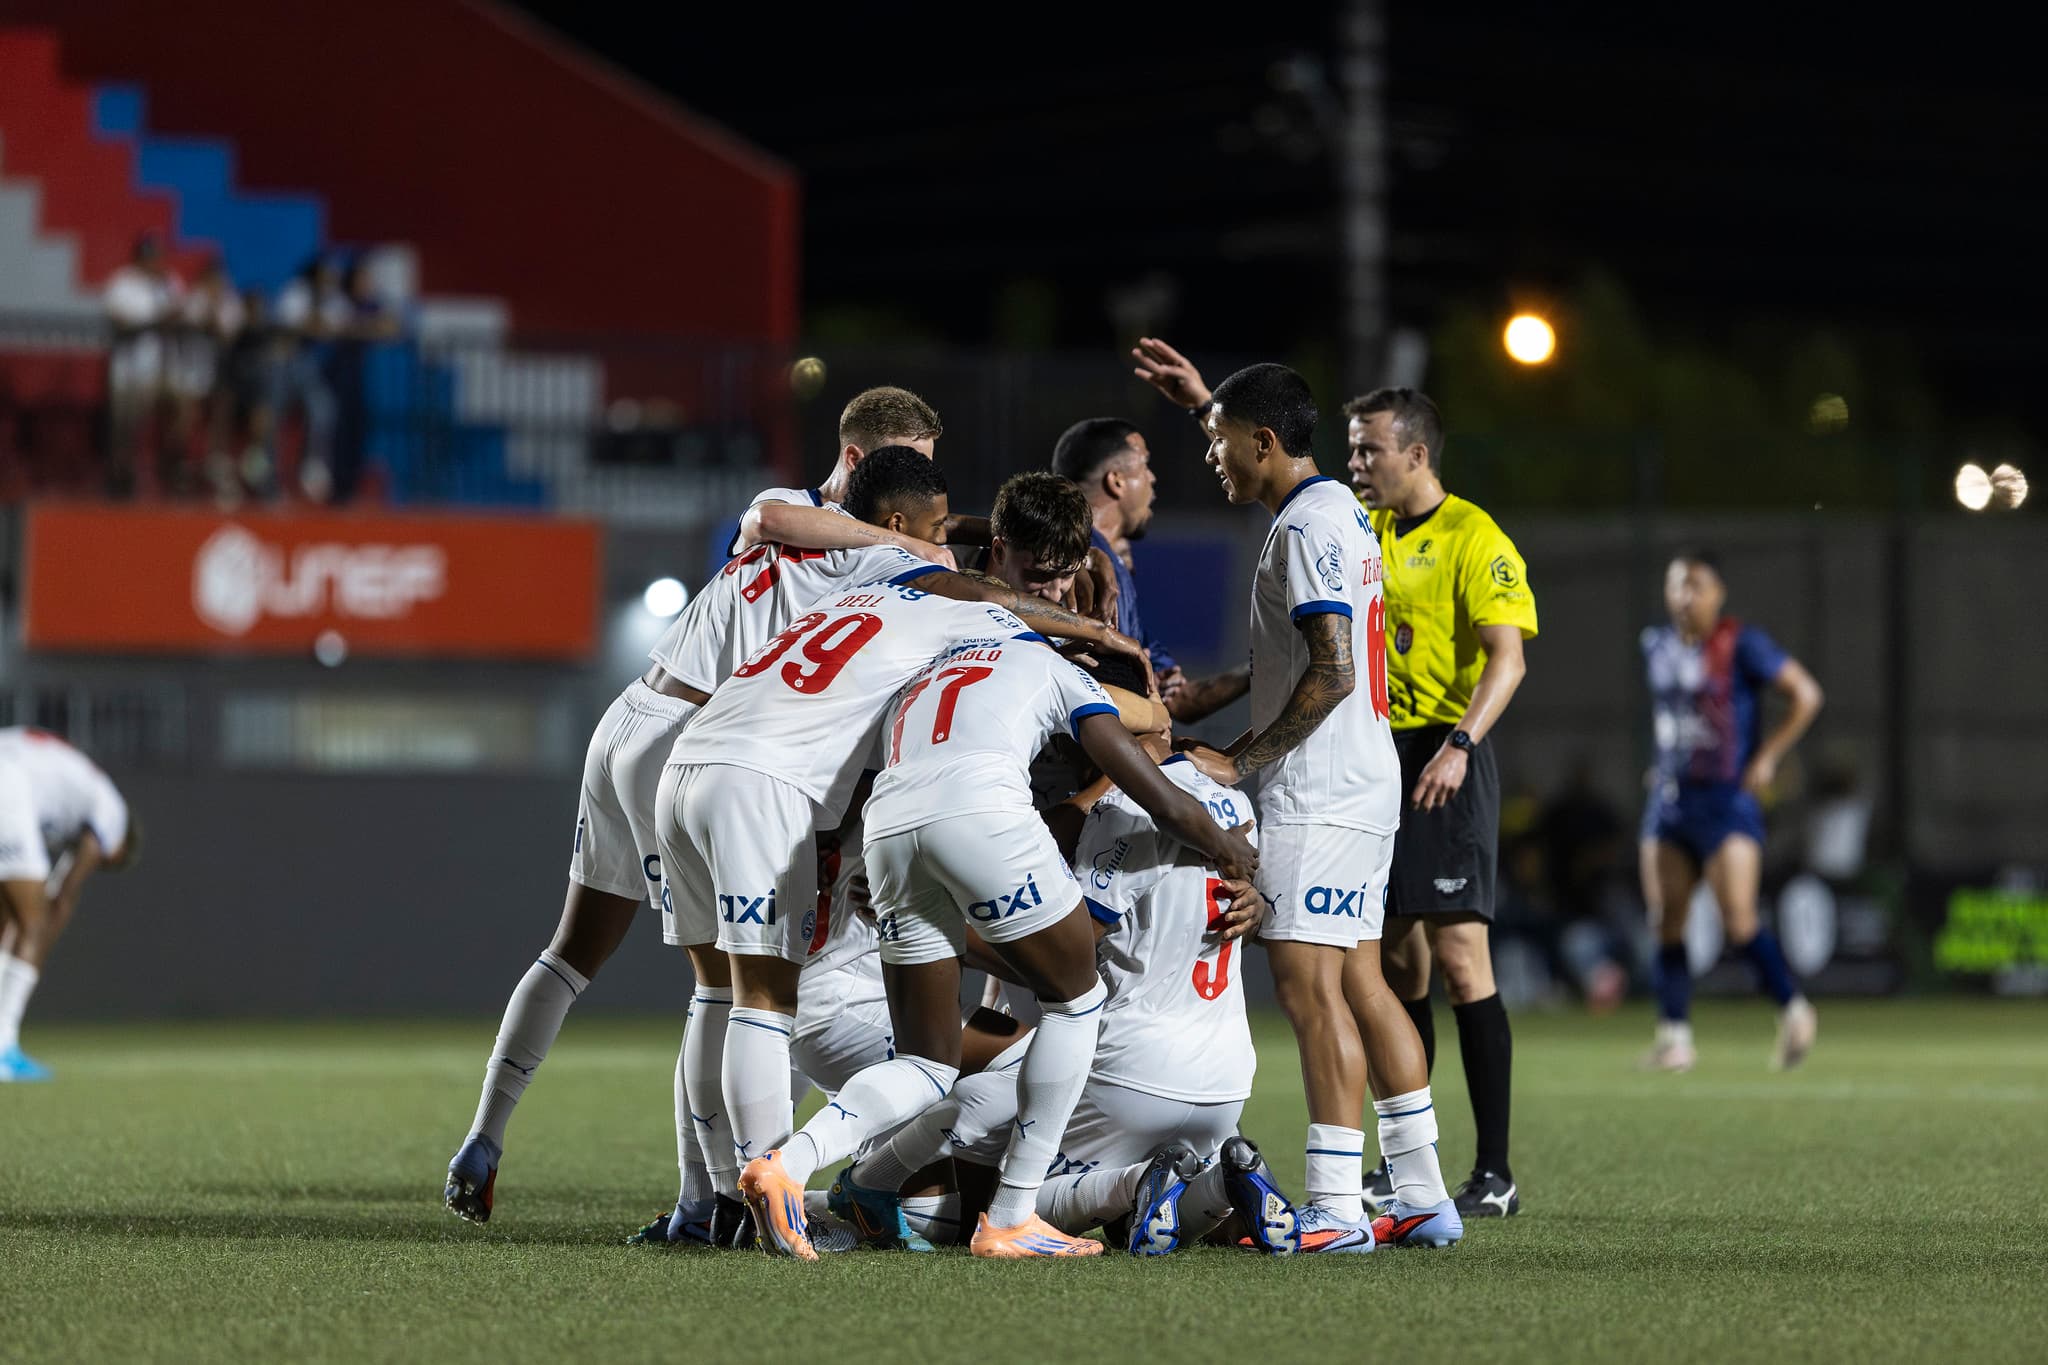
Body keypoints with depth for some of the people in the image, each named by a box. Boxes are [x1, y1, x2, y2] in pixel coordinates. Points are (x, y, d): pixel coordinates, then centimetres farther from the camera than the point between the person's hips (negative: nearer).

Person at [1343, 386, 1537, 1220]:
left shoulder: (1474, 541, -9)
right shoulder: (1365, 533, 14)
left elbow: (1507, 658, -17)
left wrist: (1458, 745, -30)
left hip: (1444, 767, -7)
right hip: (1374, 760, 7)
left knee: (1459, 961, -12)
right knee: (1397, 963, 10)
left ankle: (1494, 1174, -10)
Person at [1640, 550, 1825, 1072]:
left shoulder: (1742, 644, -8)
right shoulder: (1657, 646, 11)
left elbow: (1806, 695, -6)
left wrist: (1767, 758, -8)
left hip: (1726, 798, -6)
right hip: (1669, 796, 6)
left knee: (1739, 921, -12)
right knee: (1666, 923, 0)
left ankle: (1794, 1011, 6)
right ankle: (1674, 1034, 4)